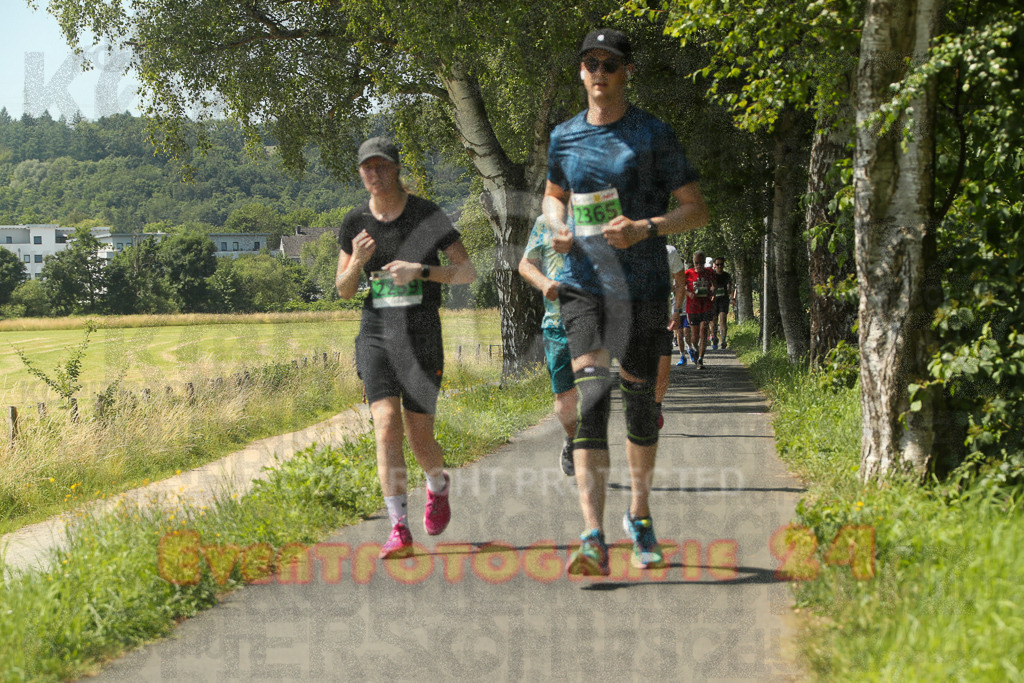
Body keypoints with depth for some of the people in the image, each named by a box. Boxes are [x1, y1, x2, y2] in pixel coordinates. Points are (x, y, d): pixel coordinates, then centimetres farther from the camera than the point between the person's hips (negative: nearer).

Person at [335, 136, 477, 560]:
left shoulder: (429, 216, -5)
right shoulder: (355, 223, 5)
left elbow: (468, 272, -5)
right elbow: (343, 290, 9)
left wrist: (419, 271, -20)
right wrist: (358, 261, -12)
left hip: (421, 334, -2)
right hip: (376, 332, 2)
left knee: (419, 436, 3)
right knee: (386, 426, -16)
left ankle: (438, 486, 39)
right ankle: (399, 530, -17)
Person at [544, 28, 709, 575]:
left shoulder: (653, 136, 0)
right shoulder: (564, 137, 10)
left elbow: (696, 210, 0)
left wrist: (645, 228, -17)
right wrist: (560, 229, 5)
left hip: (641, 288, -1)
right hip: (583, 284, 1)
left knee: (639, 401, 8)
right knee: (590, 397, -14)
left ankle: (639, 517, 32)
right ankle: (593, 540, -22)